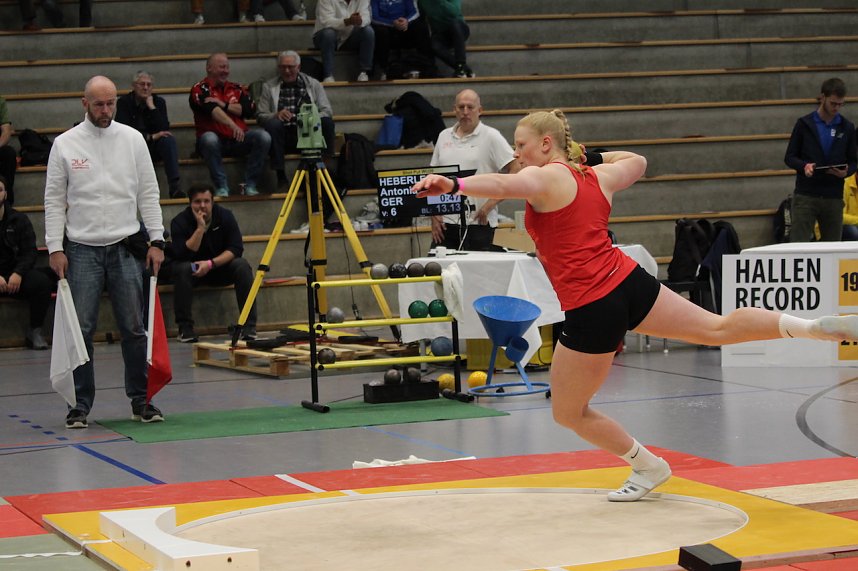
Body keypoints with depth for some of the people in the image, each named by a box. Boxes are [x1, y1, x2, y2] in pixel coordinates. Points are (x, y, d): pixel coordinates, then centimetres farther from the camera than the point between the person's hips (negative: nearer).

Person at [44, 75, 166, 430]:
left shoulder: (132, 139, 4)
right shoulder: (65, 144, 0)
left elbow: (148, 193, 7)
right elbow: (54, 200, 2)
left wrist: (156, 241, 0)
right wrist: (55, 248, -5)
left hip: (126, 248, 1)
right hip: (82, 250, -1)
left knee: (134, 328, 3)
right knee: (81, 330, -1)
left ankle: (141, 400, 12)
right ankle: (81, 404, 7)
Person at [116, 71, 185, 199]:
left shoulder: (158, 102, 3)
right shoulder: (124, 102, -3)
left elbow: (164, 130, -10)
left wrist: (152, 107, -16)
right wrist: (151, 137, -22)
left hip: (153, 147, 2)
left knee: (169, 139, -29)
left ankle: (175, 187, -36)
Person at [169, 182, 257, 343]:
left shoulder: (225, 216, -10)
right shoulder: (180, 222, -16)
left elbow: (236, 248, -16)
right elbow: (183, 255, -27)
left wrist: (211, 264, -29)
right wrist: (200, 228, -32)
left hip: (219, 266, 2)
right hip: (193, 269, -1)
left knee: (242, 266, -27)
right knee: (182, 269, -34)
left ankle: (249, 326, -27)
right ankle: (185, 328, -28)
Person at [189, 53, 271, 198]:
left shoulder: (236, 89, 16)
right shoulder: (200, 89, 0)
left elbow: (249, 110, -1)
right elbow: (212, 110, -20)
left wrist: (223, 104, -11)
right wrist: (233, 125, -36)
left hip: (237, 140, 4)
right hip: (216, 139, -4)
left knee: (263, 137, -21)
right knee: (209, 138, -38)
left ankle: (250, 186, -17)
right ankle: (221, 187, -28)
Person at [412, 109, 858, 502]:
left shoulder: (545, 177, -10)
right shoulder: (599, 177, 13)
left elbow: (504, 184, -34)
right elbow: (637, 162, 36)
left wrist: (453, 185, -49)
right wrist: (593, 156, 41)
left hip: (591, 311, -7)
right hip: (631, 284, 7)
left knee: (568, 413, 11)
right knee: (718, 328, 14)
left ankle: (647, 466, 23)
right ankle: (814, 326, 3)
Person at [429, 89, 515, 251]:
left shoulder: (491, 137, -2)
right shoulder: (444, 137, 13)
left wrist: (490, 204, -12)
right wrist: (434, 215, 6)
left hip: (478, 223, -4)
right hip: (446, 222, 4)